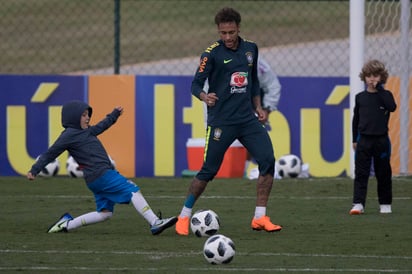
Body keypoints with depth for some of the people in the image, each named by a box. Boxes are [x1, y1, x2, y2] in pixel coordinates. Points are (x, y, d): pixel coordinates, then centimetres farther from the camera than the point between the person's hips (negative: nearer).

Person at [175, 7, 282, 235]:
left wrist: (258, 106, 15)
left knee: (268, 160, -10)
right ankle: (184, 217, 13)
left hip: (247, 119, 5)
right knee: (209, 171, -4)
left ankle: (260, 218, -3)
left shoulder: (250, 49, 9)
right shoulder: (212, 53, -8)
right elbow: (196, 84, -11)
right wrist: (204, 97, -31)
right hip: (221, 121, -5)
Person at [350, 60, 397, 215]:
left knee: (383, 174, 7)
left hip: (381, 140, -1)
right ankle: (358, 204, -9)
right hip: (364, 140, 1)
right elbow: (356, 119, 12)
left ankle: (385, 204, 18)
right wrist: (355, 140, 10)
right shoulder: (360, 97, 6)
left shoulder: (385, 95, 2)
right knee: (361, 174, -6)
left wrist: (379, 89, -16)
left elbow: (392, 107, -20)